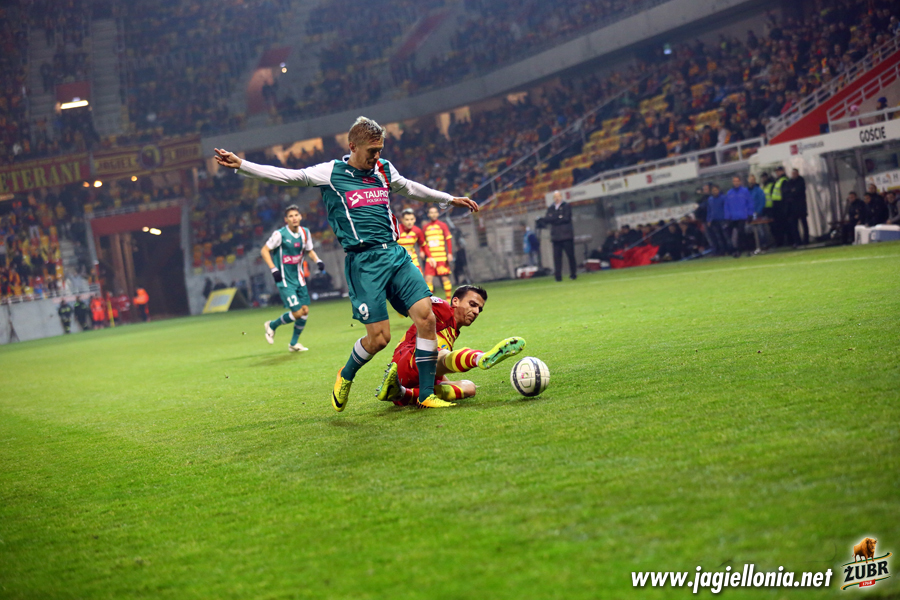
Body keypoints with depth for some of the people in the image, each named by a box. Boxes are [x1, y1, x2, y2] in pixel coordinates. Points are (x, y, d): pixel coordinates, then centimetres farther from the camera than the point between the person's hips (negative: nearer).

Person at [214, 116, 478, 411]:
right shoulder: (330, 172, 3)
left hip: (396, 254, 5)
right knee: (379, 336, -11)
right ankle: (346, 376, 21)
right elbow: (286, 176, 2)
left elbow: (410, 188, 35)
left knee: (426, 316, -10)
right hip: (363, 262, -5)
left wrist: (449, 199, 43)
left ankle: (426, 394, 0)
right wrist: (240, 164, -6)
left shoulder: (384, 170, 17)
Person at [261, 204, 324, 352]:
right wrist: (273, 269, -18)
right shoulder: (280, 234, -16)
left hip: (299, 278, 6)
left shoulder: (305, 233, 2)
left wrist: (318, 261, -1)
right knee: (297, 313, -12)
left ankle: (294, 343, 23)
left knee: (305, 311, 5)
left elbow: (309, 250, 18)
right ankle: (271, 326, 15)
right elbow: (264, 250, -8)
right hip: (284, 280, -6)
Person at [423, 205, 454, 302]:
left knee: (445, 278, -3)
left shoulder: (442, 225, 3)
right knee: (428, 278, -5)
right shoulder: (426, 227, 12)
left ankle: (449, 299, 7)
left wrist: (450, 253, -7)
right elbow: (423, 242, 21)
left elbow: (448, 240, 1)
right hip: (430, 258, 3)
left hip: (442, 257, -3)